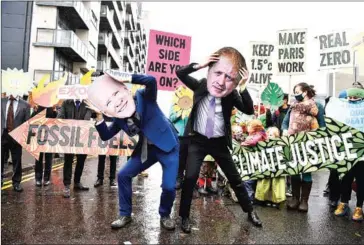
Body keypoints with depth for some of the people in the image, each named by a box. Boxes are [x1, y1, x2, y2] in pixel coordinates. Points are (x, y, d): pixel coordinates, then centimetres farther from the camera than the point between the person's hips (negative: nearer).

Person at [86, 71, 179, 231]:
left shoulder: (144, 97, -22)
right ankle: (125, 215, 20)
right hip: (146, 149, 5)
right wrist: (99, 116, -14)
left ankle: (165, 215, 19)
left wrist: (126, 77, -39)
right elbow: (105, 136, -2)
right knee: (123, 175, 3)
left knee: (168, 186, -13)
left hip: (168, 147, -5)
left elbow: (151, 81, -42)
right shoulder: (119, 120, -8)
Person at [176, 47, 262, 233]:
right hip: (197, 140, -1)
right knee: (190, 177, -12)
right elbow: (179, 73, -17)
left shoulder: (232, 96, -13)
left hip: (220, 143, 1)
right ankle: (185, 216, 8)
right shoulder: (200, 86, -11)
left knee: (235, 178, 11)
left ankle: (250, 211, 33)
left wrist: (243, 88, -33)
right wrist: (199, 65, -30)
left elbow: (249, 110, -23)